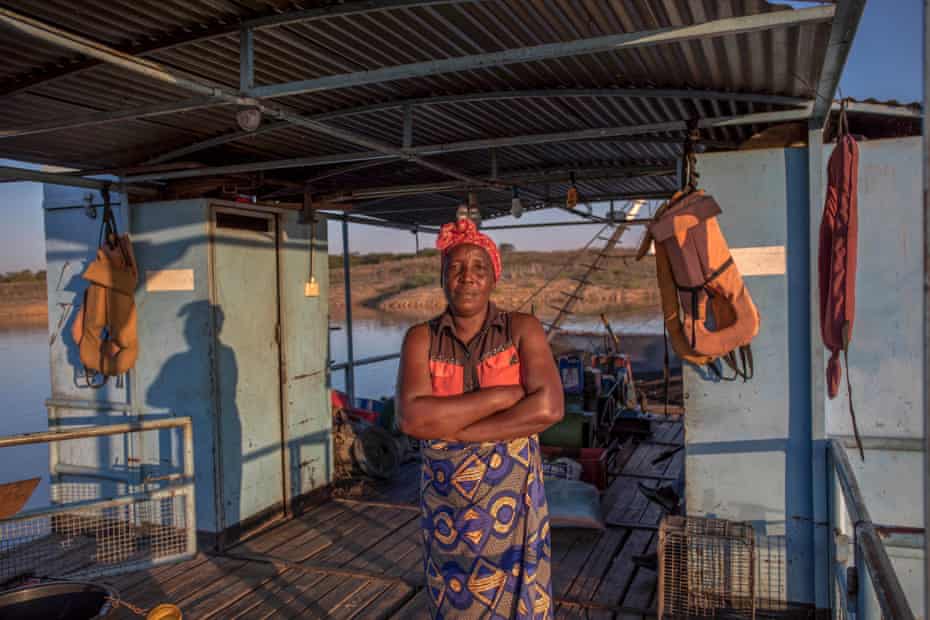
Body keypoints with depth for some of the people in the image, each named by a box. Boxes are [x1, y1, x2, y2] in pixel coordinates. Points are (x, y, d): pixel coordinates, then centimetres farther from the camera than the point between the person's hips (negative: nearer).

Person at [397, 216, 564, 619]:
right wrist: (504, 394, -20)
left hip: (512, 499, -1)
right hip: (446, 501, 1)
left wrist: (453, 429, -18)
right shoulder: (421, 339, -3)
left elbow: (549, 408, -20)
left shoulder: (523, 330, -6)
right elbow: (411, 418, -18)